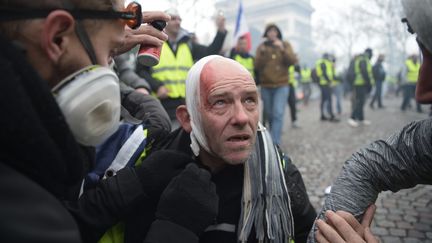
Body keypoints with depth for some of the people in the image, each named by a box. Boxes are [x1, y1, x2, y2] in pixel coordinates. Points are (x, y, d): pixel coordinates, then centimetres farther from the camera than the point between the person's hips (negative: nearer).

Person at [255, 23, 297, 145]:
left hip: (282, 85, -2)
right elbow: (257, 66, -4)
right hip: (266, 86, 2)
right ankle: (274, 138, 31)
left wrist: (282, 49, -21)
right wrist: (262, 53, -20)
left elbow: (293, 61, -8)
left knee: (278, 114, -15)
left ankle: (275, 143, -15)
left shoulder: (285, 44, 5)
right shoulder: (261, 47, 5)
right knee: (269, 114, 10)